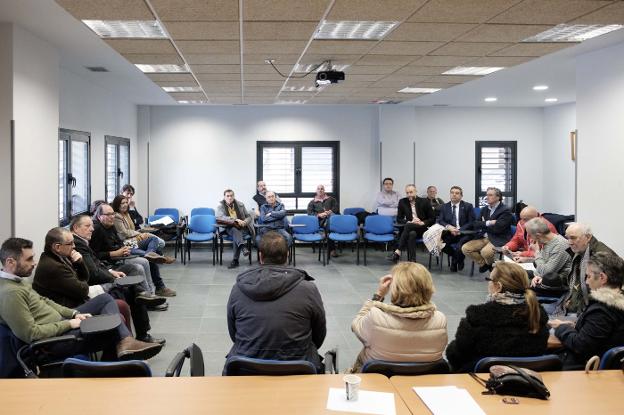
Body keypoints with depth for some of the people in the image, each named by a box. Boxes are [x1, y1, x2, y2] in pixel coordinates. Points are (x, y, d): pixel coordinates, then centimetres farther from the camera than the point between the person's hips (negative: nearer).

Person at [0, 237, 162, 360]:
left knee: (106, 299, 2)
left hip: (59, 322, 10)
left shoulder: (17, 280, 7)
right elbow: (31, 333, -28)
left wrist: (74, 314, 2)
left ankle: (125, 342, -12)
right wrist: (68, 324, -18)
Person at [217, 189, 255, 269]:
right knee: (235, 230, -37)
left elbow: (249, 217, 17)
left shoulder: (240, 205, 14)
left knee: (236, 236, -33)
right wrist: (235, 220, -24)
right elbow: (221, 217, -13)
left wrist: (244, 222, -8)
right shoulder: (220, 206, 7)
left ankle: (235, 260, -34)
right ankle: (243, 247, -60)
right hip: (229, 228, -1)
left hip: (242, 228, 1)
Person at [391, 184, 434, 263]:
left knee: (408, 226, -33)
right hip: (411, 229, 2)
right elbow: (399, 219, 7)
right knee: (412, 234, -36)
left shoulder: (424, 202, 2)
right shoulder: (402, 202, 8)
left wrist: (422, 223, -15)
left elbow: (432, 219, 5)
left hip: (423, 229, -2)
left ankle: (398, 251, -41)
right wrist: (410, 222, -12)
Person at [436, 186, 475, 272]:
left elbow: (471, 223, -2)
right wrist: (448, 227, -17)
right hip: (448, 233, 3)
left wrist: (460, 230, -18)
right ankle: (455, 256, 3)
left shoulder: (468, 206, 5)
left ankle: (457, 261, 2)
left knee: (460, 245, -35)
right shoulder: (444, 207, 13)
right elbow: (440, 221, 5)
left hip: (463, 233, -3)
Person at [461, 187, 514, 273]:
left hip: (498, 239, -7)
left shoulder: (505, 211, -8)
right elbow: (475, 224, 6)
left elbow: (497, 228, -18)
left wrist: (483, 225, -3)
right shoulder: (484, 209, 14)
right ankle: (484, 263, 8)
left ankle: (491, 265, 0)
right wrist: (488, 223, -11)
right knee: (465, 248, -11)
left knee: (485, 252, -35)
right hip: (484, 238, 7)